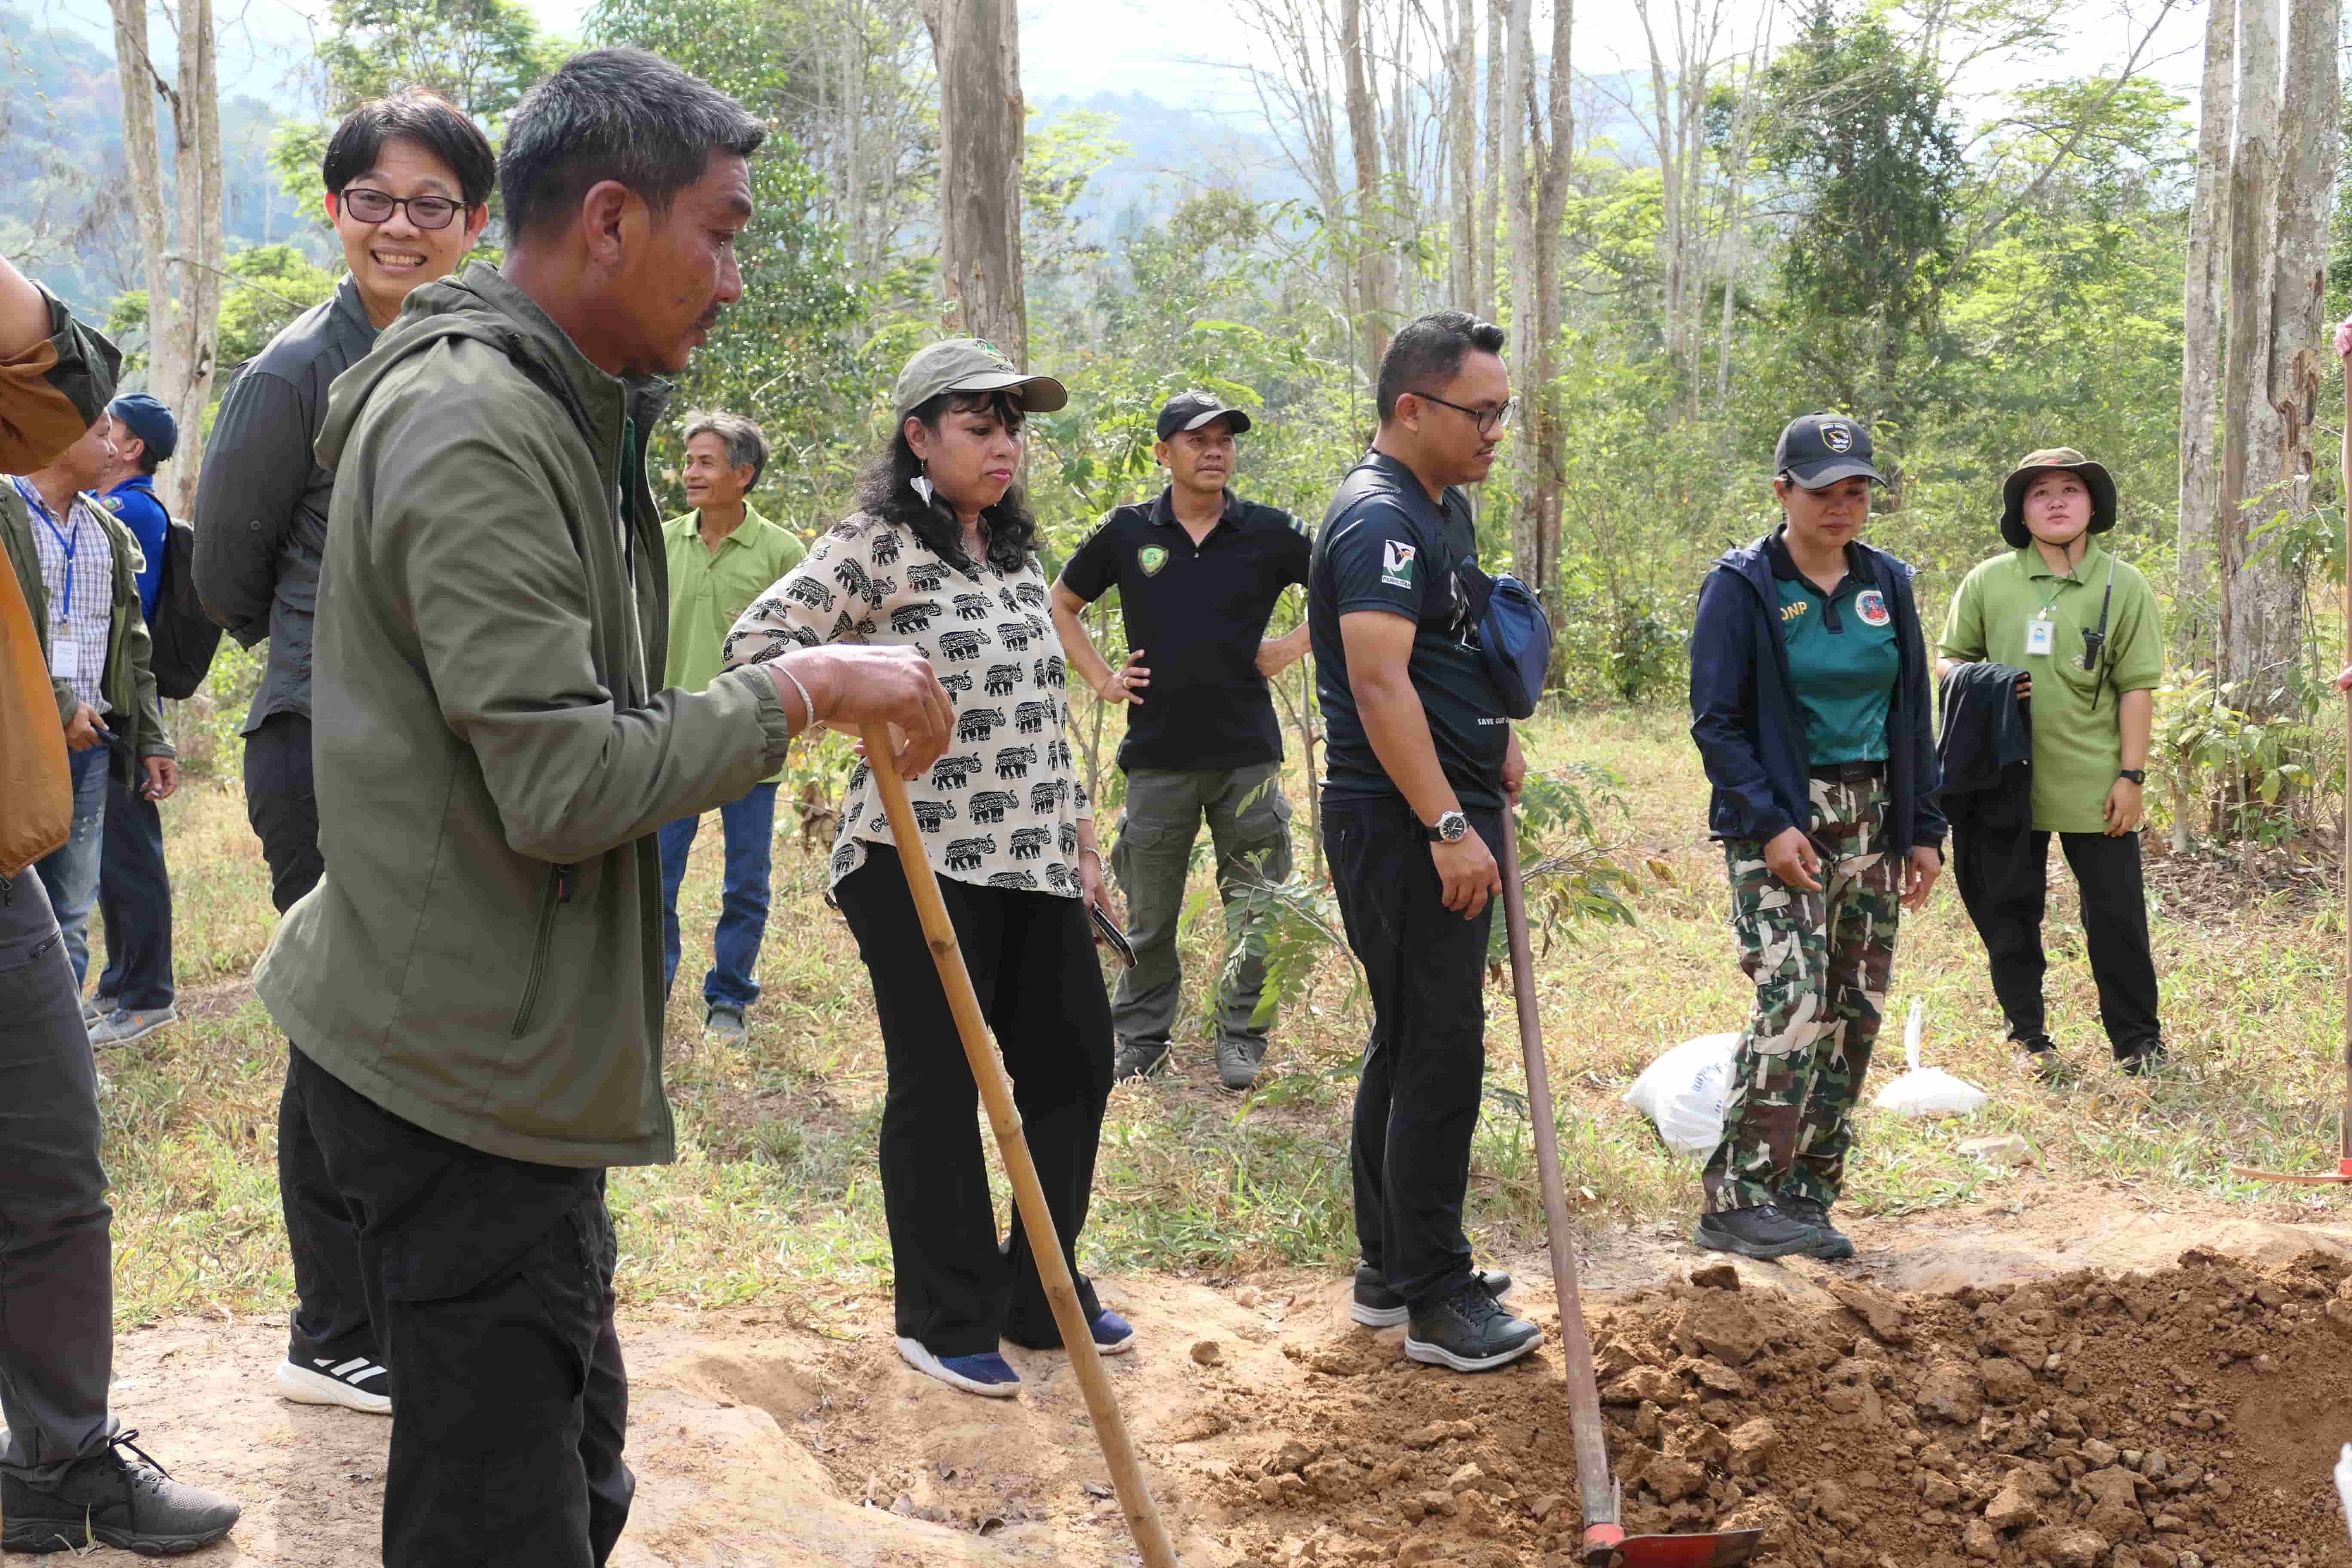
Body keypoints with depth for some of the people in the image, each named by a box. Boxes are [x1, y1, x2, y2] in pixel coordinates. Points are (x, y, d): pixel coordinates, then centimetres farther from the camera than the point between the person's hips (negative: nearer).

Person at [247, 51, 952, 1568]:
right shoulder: (474, 433, -20)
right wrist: (799, 691, -17)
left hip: (506, 1047, 11)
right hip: (464, 1069, -11)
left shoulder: (553, 413, 14)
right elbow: (563, 787, -26)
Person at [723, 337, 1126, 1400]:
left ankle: (1044, 1293, 27)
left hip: (1036, 862, 7)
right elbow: (753, 643, -14)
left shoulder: (1017, 556, 15)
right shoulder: (878, 546, -8)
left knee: (1077, 1063, 10)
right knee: (940, 1084, 1)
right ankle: (944, 1323, 16)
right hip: (921, 862, -7)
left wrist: (1081, 840, 18)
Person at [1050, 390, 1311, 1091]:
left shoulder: (1269, 531, 1)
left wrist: (1295, 646, 0)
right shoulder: (1127, 532, 3)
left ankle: (1242, 1041, 16)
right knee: (1149, 913, 8)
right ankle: (1141, 1040, 22)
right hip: (1158, 752, 1)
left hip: (1247, 751, 0)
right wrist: (1100, 678, 7)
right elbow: (1061, 605, 17)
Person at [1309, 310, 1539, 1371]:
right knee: (1438, 1056, -7)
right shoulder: (1380, 518, -16)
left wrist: (1498, 733, 20)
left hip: (1443, 820, 11)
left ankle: (1390, 1272, 25)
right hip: (1405, 827, -11)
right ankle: (1437, 1302, 0)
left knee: (1412, 1047, 15)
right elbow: (1379, 680, -27)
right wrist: (1448, 824, -31)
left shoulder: (1447, 507, 17)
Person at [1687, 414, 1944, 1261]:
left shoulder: (1887, 584, 11)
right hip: (1780, 821, -6)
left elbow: (1914, 715, 16)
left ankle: (1805, 1197, 12)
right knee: (1793, 1007, -16)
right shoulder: (1742, 587, -5)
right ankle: (1735, 1201, -10)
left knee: (1854, 1015, 4)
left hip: (1871, 824, 6)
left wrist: (1924, 830, 10)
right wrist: (1768, 825, -17)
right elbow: (1716, 721, -8)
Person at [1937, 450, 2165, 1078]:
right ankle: (2028, 1035, 24)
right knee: (2009, 911, 9)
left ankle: (2137, 1039, 19)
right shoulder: (1988, 582, 4)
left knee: (2116, 914, 3)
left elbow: (2136, 687, 0)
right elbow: (1948, 657, 12)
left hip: (2094, 784, -1)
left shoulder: (2124, 587, 1)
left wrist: (2131, 775, -5)